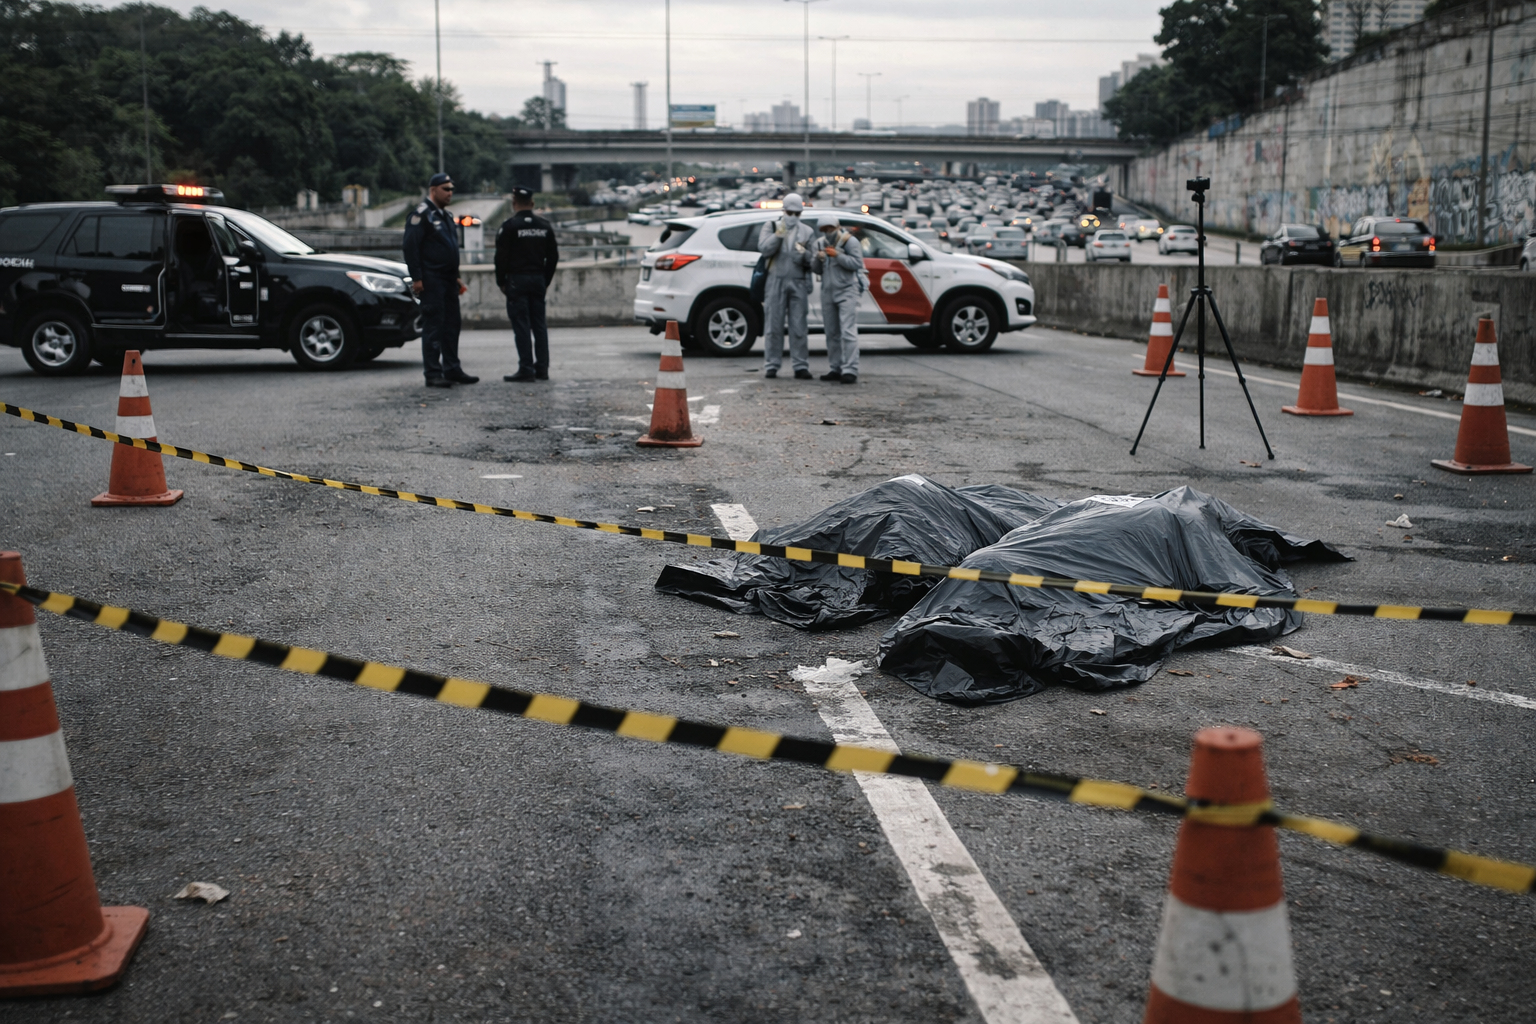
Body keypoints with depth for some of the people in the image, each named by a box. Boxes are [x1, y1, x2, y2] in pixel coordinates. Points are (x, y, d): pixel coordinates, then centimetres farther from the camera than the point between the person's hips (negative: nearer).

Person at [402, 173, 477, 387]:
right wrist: (416, 278, -19)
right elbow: (411, 247, -15)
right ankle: (433, 374, -5)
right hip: (431, 281, -9)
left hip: (448, 280, 9)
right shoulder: (421, 214, -9)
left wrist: (456, 277, 22)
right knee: (433, 326, -7)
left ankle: (452, 369, 17)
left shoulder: (445, 216, 20)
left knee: (451, 325, 10)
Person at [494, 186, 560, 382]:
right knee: (539, 325, 8)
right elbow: (553, 256, 12)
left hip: (517, 279, -5)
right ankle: (542, 368, 8)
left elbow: (501, 257, -10)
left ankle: (526, 368, -7)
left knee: (521, 325, -5)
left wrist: (501, 282, 0)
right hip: (538, 280, 5)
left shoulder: (509, 226, -8)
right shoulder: (545, 226, 9)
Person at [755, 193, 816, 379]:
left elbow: (813, 259, 7)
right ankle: (771, 365, 5)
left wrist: (804, 254, -13)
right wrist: (778, 235, -15)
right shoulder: (771, 226, 9)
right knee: (775, 326, 0)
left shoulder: (807, 232, 13)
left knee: (799, 327, 0)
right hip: (776, 281, -1)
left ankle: (800, 366, 1)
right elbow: (764, 249, -6)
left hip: (799, 283, 1)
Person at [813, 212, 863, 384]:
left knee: (848, 332, -14)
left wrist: (837, 255, -21)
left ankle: (850, 370, -19)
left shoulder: (850, 242, -3)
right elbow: (817, 269, 15)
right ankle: (835, 369, 11)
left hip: (847, 292, -7)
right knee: (832, 333, 6)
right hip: (828, 293, 7)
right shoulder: (821, 243, 16)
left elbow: (857, 263, -15)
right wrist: (818, 259, -6)